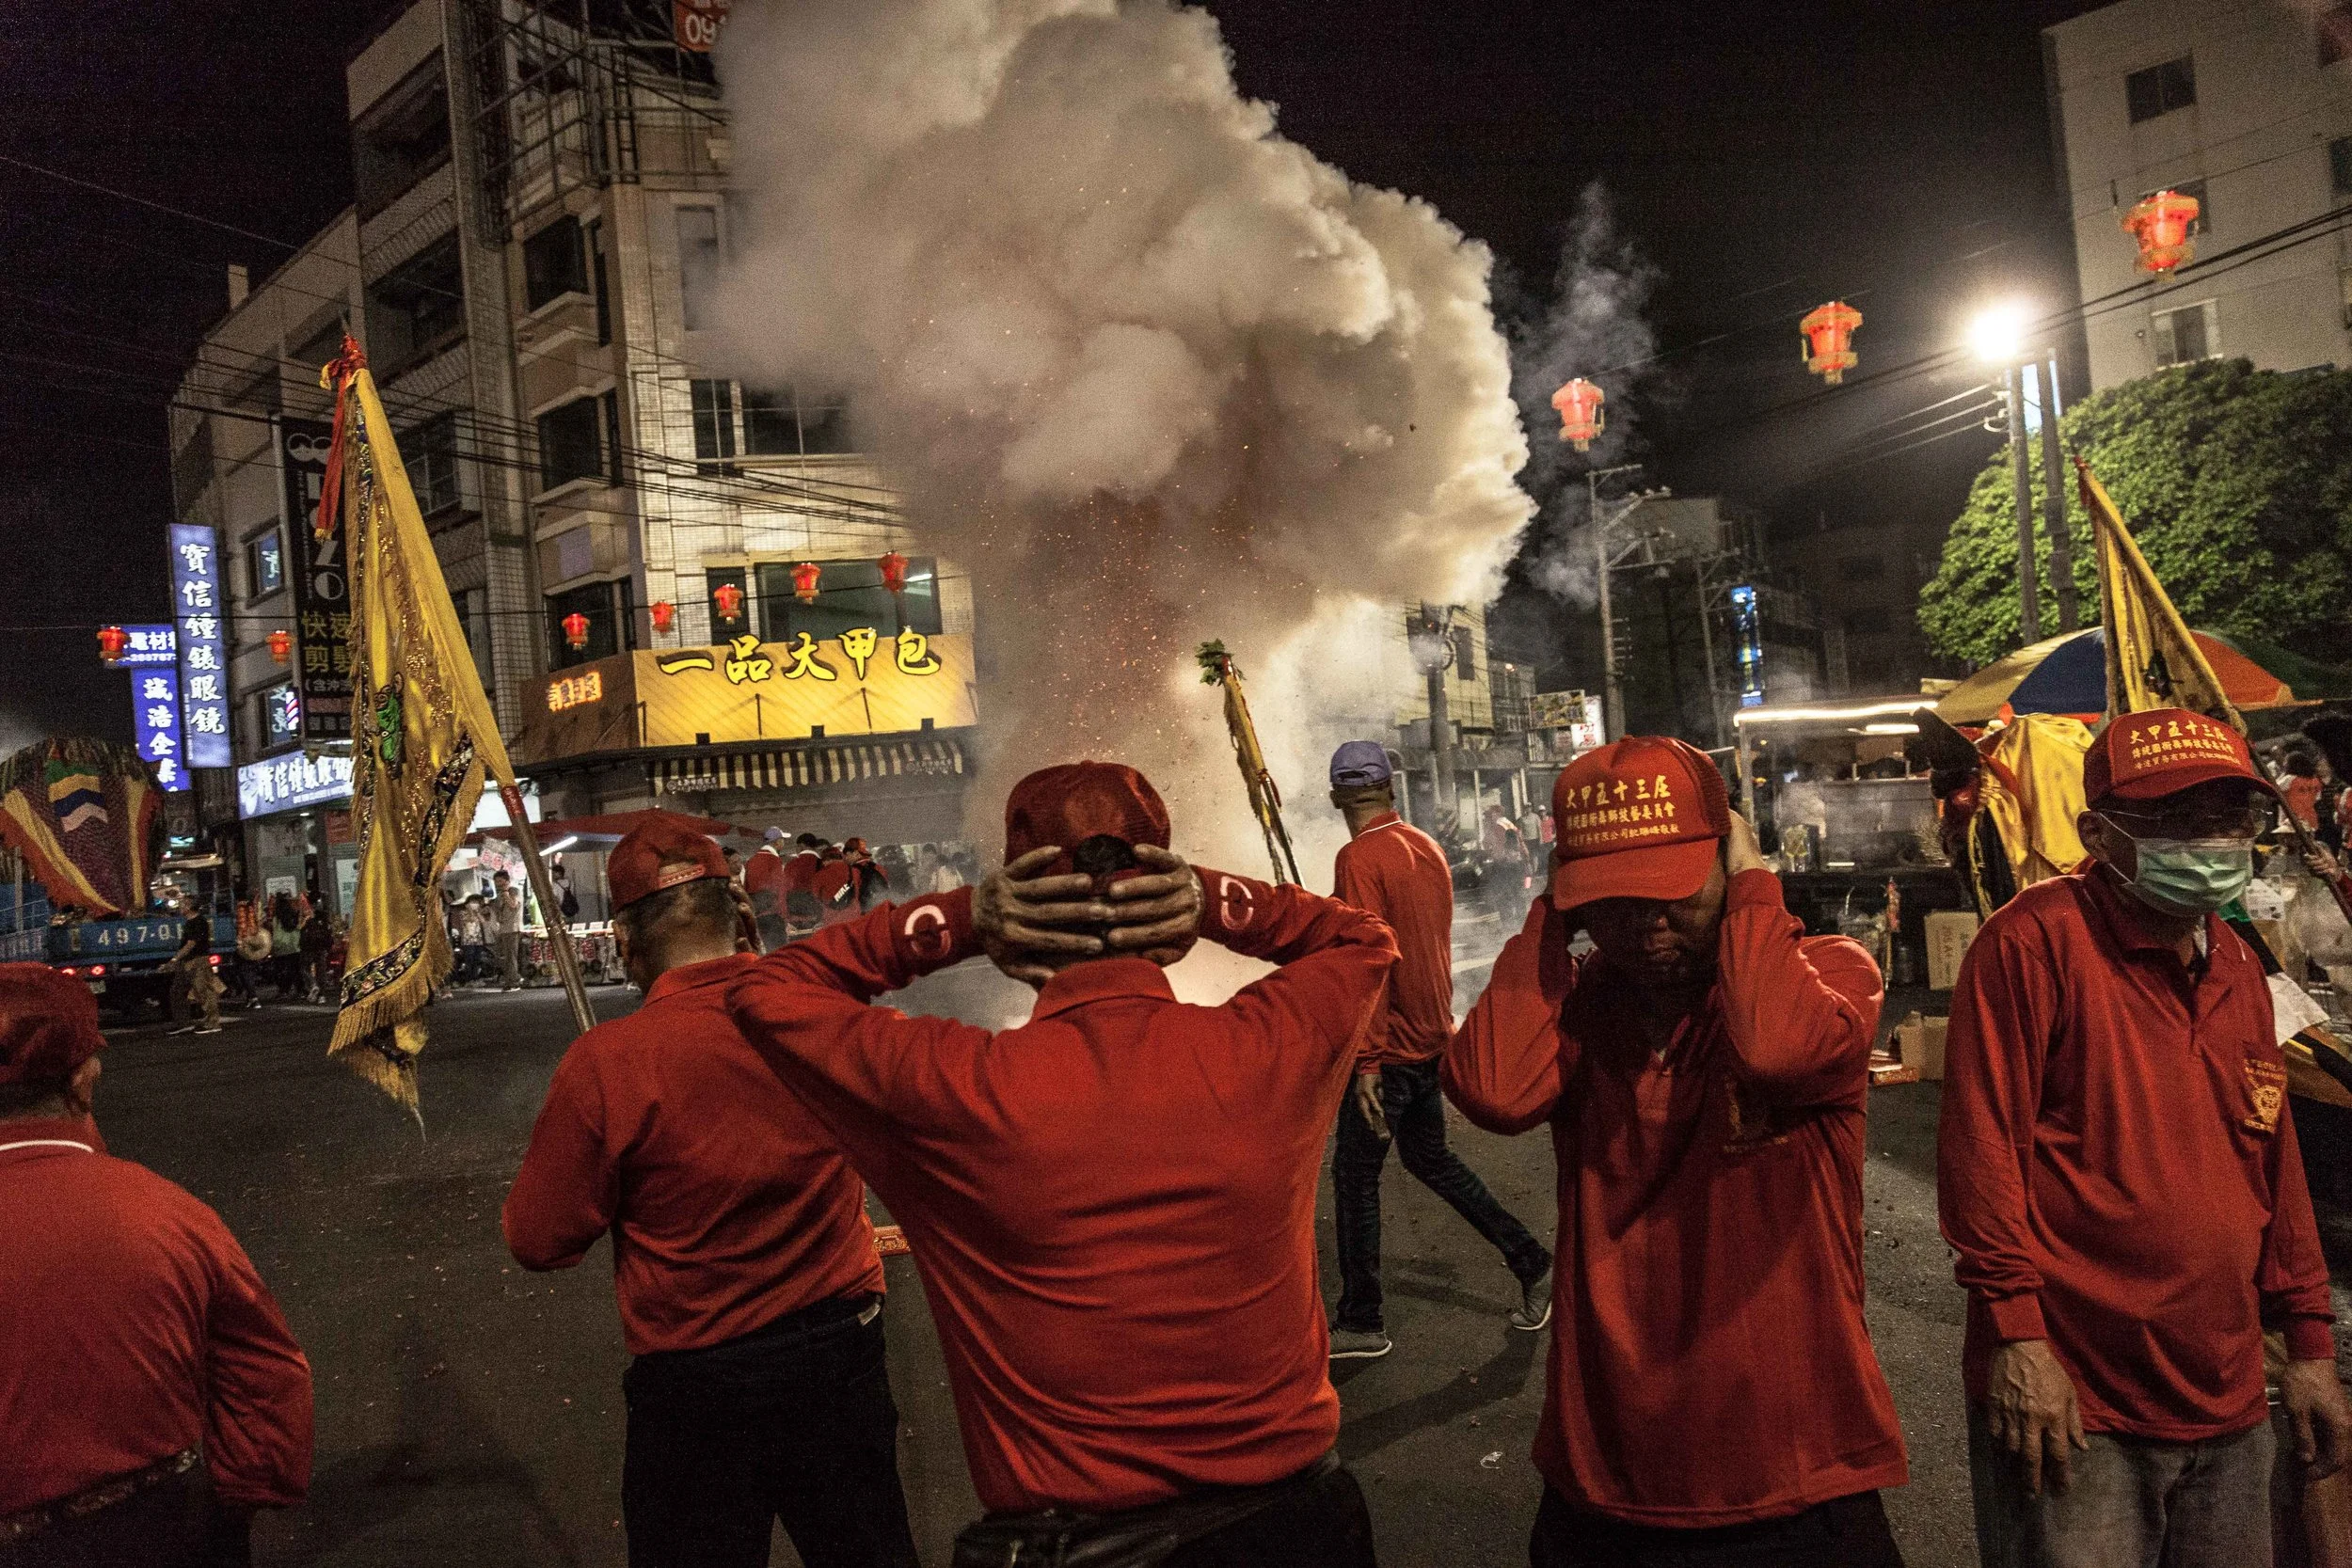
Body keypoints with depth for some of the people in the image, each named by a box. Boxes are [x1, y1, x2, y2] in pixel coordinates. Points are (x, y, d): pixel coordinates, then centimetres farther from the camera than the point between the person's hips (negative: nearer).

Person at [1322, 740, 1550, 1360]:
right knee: (1430, 1156, 23)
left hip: (1391, 1049, -8)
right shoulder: (1427, 847, 6)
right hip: (1434, 1036, 8)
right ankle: (1531, 1262, 26)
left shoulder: (1359, 857, -17)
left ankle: (1360, 1324, 13)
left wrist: (1366, 1060, -21)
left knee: (1355, 1175, 5)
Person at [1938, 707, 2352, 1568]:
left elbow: (2274, 1165, 17)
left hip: (2227, 1406, 8)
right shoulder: (2036, 940, -14)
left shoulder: (2237, 967, 11)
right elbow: (1981, 1142, -17)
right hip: (2070, 1407, -7)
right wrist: (2015, 1331, -18)